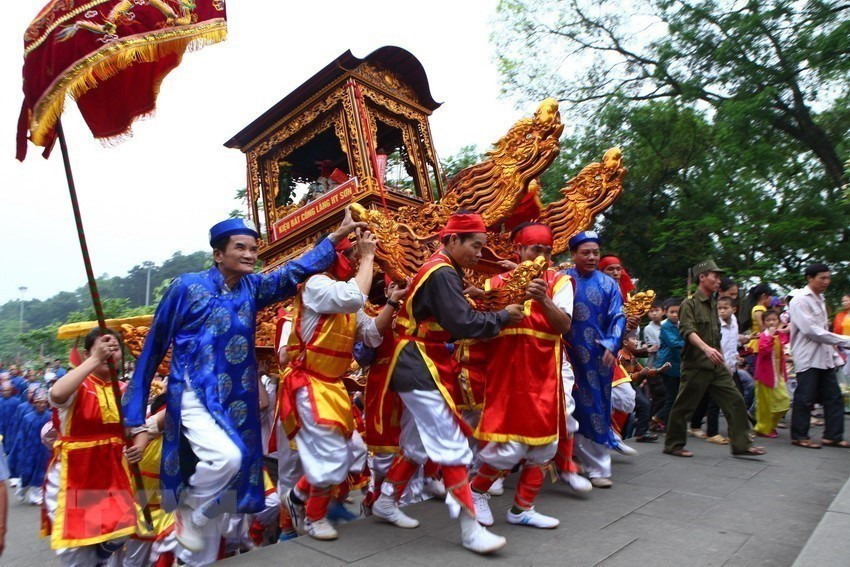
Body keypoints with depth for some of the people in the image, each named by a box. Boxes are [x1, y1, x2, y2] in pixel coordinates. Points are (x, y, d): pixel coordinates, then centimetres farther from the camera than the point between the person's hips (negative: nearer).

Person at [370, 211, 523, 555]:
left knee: (417, 444, 18)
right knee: (453, 447, -7)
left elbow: (450, 320, 14)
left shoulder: (439, 270, 16)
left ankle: (385, 503, 32)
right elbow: (463, 323, -24)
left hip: (422, 368, 11)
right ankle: (470, 529, 0)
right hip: (422, 370, -11)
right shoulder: (442, 274, -17)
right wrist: (503, 317, -11)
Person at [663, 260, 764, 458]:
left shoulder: (713, 304, 17)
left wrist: (721, 358, 22)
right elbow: (688, 330, -23)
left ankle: (741, 444, 10)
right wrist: (706, 348, -37)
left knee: (735, 401, 2)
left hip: (717, 365, 8)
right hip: (696, 365, -8)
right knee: (684, 406, 1)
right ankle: (673, 445, 13)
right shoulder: (690, 303, -8)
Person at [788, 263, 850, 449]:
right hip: (808, 358, -8)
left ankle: (833, 436, 17)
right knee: (805, 398, -2)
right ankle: (799, 436, 9)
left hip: (824, 357, 9)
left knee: (833, 398, 9)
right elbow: (811, 331, -18)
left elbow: (822, 330, 19)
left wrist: (834, 353, 14)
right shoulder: (800, 301, -11)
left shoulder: (820, 299, 17)